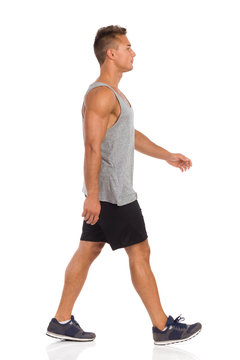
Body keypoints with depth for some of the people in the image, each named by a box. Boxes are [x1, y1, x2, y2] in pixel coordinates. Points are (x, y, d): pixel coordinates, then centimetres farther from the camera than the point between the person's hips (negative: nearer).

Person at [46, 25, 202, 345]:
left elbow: (131, 134, 26)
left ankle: (62, 322, 17)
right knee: (140, 253, -2)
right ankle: (163, 328, 8)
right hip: (111, 194, -10)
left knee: (88, 250, 11)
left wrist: (167, 155, 24)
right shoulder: (101, 95, -18)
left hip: (104, 192, 10)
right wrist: (92, 196, -26)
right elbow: (93, 148, -23)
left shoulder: (113, 93, 17)